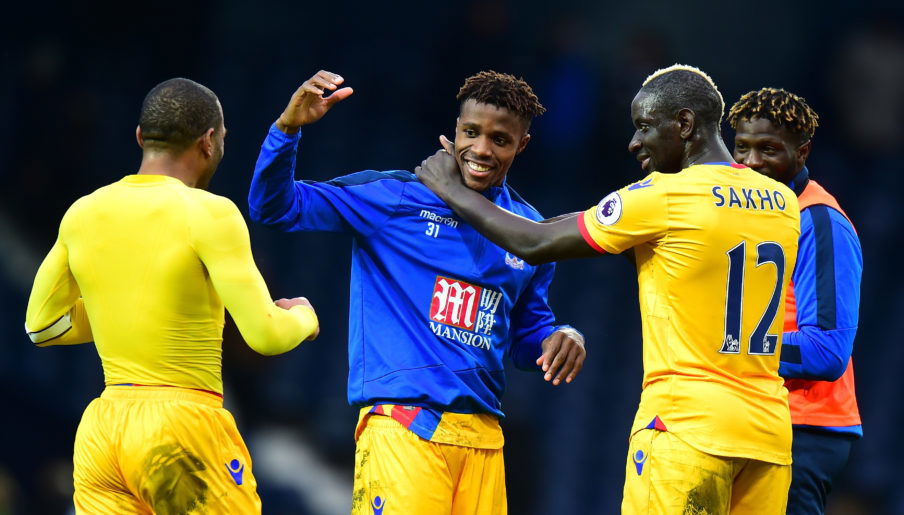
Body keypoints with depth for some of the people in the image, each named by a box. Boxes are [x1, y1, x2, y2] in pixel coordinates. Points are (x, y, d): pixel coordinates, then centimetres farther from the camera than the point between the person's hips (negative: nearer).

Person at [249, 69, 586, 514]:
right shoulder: (393, 198, 0)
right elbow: (275, 206, -2)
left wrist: (560, 339, 3)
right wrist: (288, 129, -18)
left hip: (483, 435, 5)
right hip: (402, 423, -5)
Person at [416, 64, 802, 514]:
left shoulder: (665, 196, -8)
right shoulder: (783, 203, 10)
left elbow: (533, 245, -1)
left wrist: (449, 188, 12)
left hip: (686, 426, -7)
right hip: (769, 429, 7)